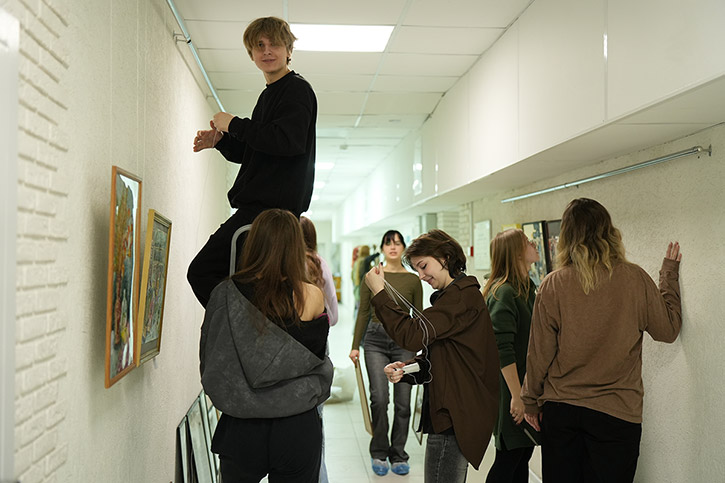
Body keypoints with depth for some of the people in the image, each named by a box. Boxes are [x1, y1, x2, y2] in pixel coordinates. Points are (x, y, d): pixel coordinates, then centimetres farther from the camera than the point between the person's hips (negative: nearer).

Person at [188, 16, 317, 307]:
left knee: (202, 272, -14)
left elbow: (288, 141, -24)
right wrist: (219, 140, 10)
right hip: (260, 205, 10)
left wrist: (234, 124, -13)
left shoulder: (297, 90, -6)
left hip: (271, 208, -10)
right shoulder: (269, 95, 23)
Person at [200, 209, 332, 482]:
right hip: (298, 429, -1)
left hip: (241, 429, 1)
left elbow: (210, 362, 1)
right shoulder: (312, 297, -11)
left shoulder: (225, 295, -9)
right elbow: (318, 359, 2)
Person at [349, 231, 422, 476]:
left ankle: (398, 456, 18)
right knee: (379, 398, -11)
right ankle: (379, 453, 8)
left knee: (403, 402, 2)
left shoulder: (413, 280, 6)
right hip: (376, 339, -1)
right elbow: (363, 313, 6)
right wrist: (355, 345, 3)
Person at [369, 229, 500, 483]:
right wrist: (405, 370, -2)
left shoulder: (463, 296, -15)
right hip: (454, 413, 10)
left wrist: (379, 292, -18)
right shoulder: (453, 296, 19)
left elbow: (413, 335, -24)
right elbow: (431, 361, 18)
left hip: (454, 418, -10)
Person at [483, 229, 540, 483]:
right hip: (511, 389, -9)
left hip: (529, 384, 9)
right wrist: (517, 395, -23)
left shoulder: (527, 288, 12)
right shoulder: (503, 292, -17)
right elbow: (503, 350, -22)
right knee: (509, 457, 1)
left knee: (523, 455, 13)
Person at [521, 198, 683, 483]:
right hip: (617, 411, 0)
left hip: (560, 409, 1)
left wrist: (531, 402, 9)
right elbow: (668, 329, 6)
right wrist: (669, 273, 16)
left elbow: (539, 353, -5)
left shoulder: (552, 285, -9)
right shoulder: (635, 279, -9)